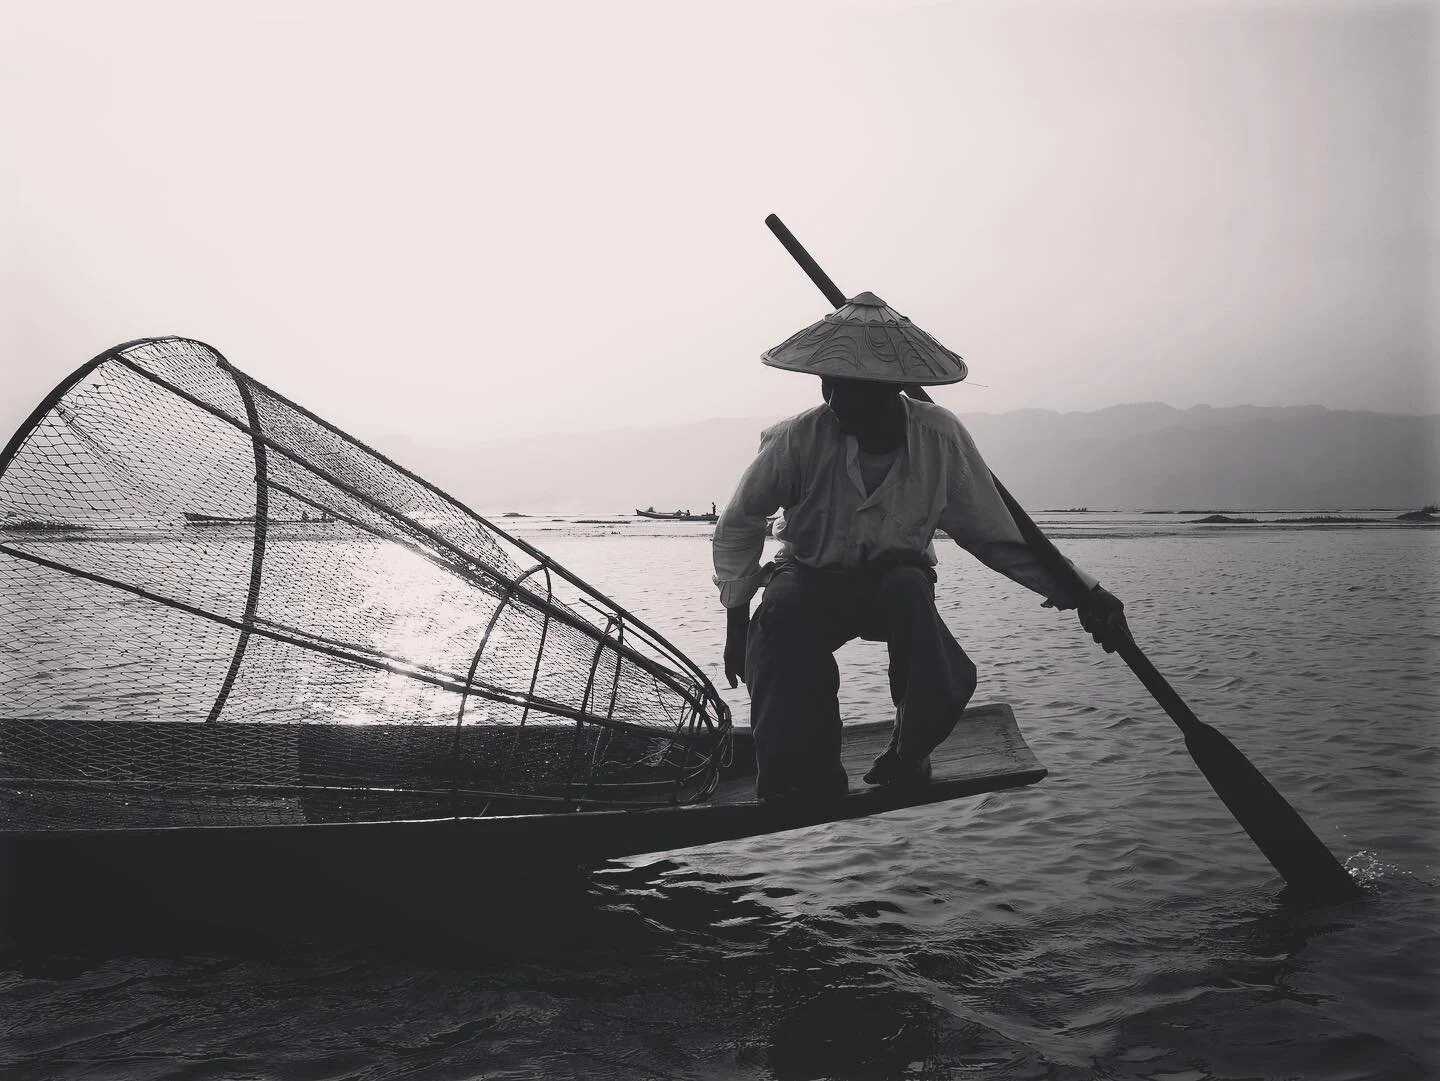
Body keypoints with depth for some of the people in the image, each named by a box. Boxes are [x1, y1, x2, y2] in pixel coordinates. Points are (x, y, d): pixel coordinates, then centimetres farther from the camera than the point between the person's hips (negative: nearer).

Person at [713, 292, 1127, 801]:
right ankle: (804, 785, -17)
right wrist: (736, 616, -8)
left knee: (909, 589, -34)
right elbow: (738, 525, -3)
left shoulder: (940, 436, -14)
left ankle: (907, 760, -15)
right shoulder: (798, 439, -18)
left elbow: (994, 534, -4)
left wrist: (1081, 591, -8)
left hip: (897, 581, 0)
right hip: (809, 583, 0)